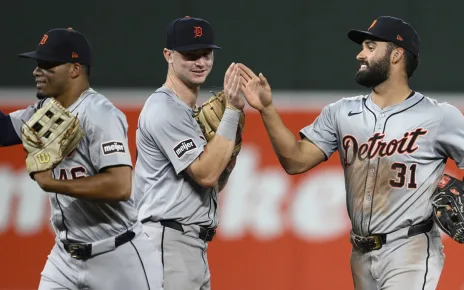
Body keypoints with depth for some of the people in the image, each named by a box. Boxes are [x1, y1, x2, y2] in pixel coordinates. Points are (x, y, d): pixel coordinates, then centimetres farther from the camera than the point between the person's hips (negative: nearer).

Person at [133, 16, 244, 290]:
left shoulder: (192, 113, 19)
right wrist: (232, 111, -18)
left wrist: (230, 153, 2)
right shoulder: (166, 110, -12)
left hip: (194, 246, 10)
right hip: (169, 243, -10)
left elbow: (216, 183, 21)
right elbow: (205, 175, -18)